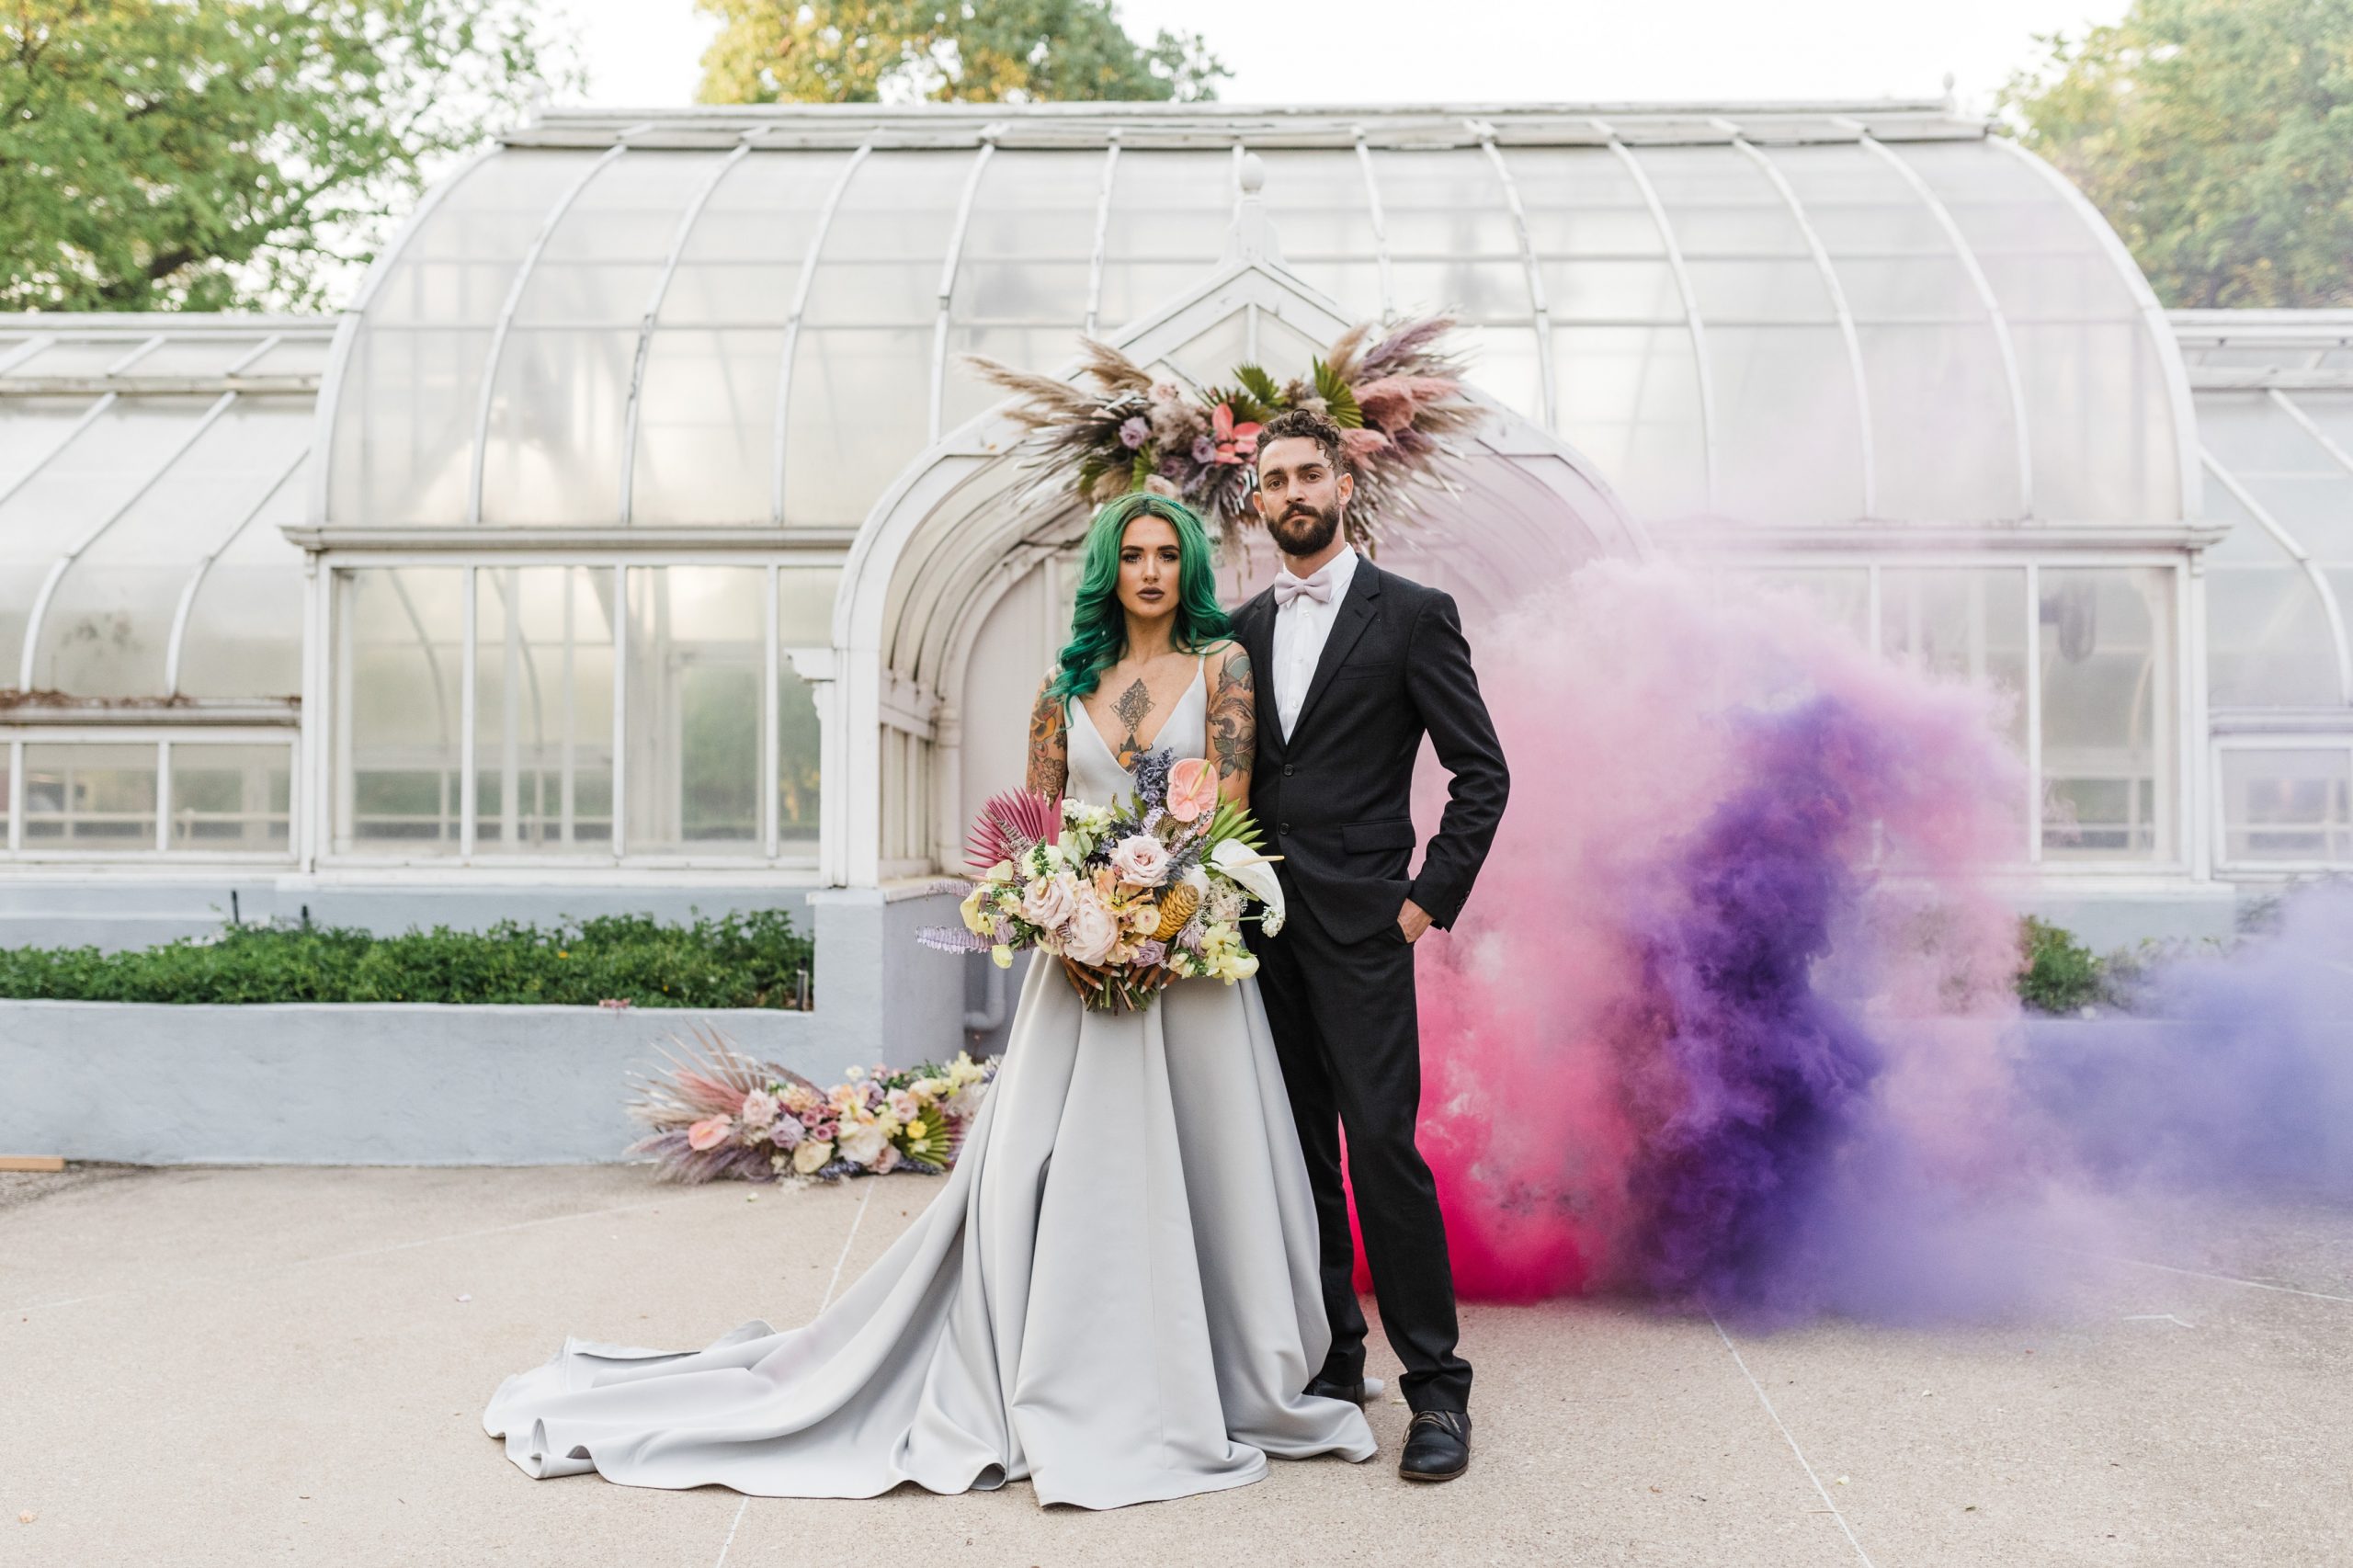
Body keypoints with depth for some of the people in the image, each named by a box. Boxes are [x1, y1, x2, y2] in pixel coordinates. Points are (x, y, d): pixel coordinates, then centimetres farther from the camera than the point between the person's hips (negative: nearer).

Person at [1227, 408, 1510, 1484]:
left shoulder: (1413, 616, -1)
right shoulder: (1242, 629, 13)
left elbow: (1482, 772, -2)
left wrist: (1430, 899, -8)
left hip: (1358, 928, -5)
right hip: (1262, 926, 5)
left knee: (1383, 1145, -8)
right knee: (1299, 1152, 10)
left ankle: (1436, 1387, 4)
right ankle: (1329, 1359, 23)